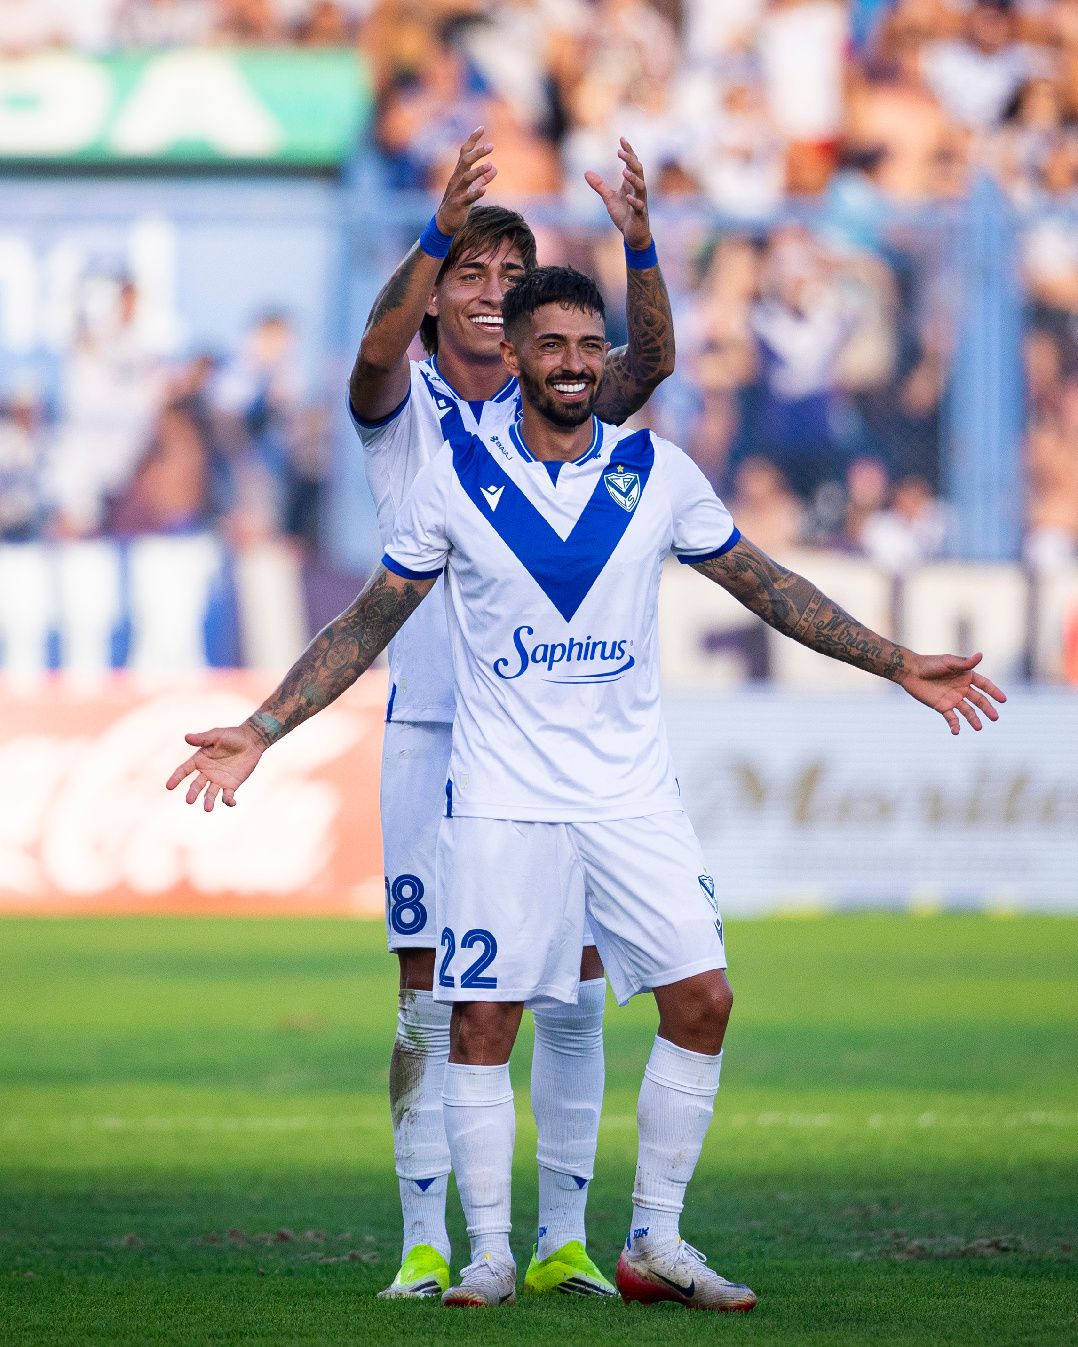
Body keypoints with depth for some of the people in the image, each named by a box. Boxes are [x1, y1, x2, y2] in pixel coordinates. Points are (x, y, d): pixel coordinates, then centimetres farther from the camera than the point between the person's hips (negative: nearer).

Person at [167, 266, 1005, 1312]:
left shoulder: (658, 474, 1)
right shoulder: (455, 478, -3)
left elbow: (766, 587, 12)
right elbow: (369, 624, 4)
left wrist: (901, 667, 12)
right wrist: (258, 734, -2)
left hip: (631, 786, 2)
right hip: (501, 793, -2)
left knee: (701, 999, -5)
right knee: (482, 1020, -5)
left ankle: (656, 1244, 6)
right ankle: (490, 1253, 7)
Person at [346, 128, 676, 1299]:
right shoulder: (402, 404, 2)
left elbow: (649, 362, -10)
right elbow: (375, 350, -21)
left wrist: (639, 247, -27)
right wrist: (439, 229, -36)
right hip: (431, 729, -2)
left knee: (574, 992, -1)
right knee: (429, 995, -2)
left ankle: (561, 1242, 6)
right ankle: (426, 1245, 2)